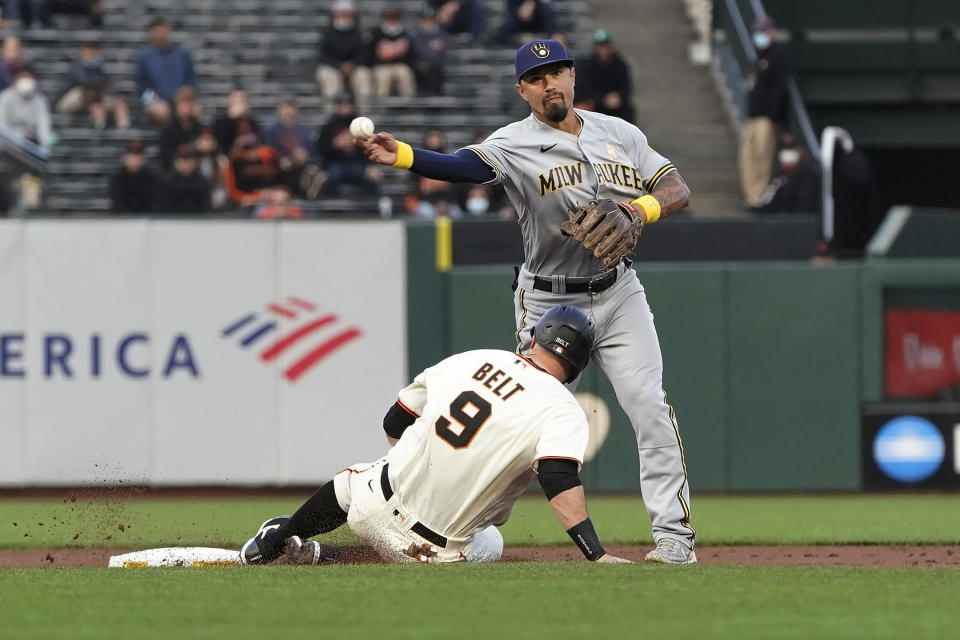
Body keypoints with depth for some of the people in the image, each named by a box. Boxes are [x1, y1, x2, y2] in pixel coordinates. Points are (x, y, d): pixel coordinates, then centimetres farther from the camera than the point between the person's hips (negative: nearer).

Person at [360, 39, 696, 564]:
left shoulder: (620, 134, 4)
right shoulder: (515, 144, -10)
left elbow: (678, 190, 6)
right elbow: (465, 166, -29)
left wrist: (637, 210, -16)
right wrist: (401, 156, -49)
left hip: (618, 295, 3)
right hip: (548, 305, -3)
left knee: (649, 407, -6)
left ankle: (673, 535, -2)